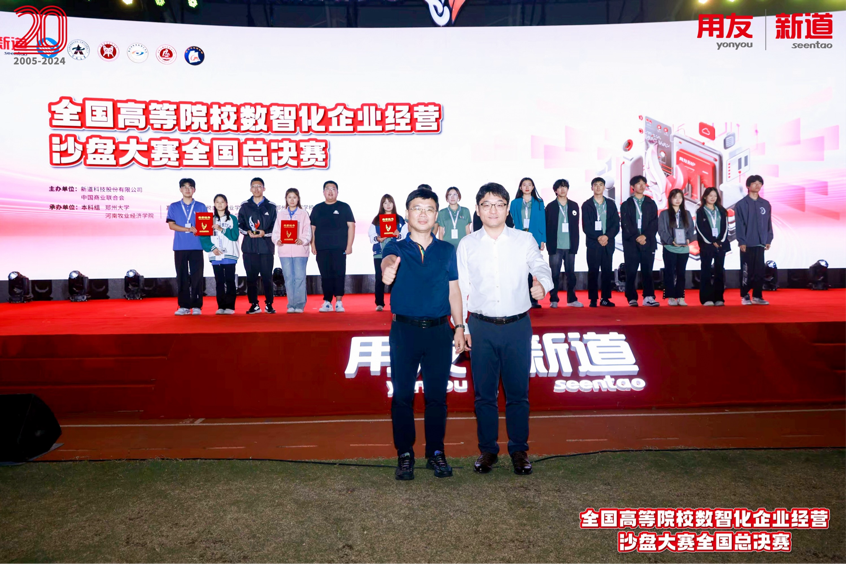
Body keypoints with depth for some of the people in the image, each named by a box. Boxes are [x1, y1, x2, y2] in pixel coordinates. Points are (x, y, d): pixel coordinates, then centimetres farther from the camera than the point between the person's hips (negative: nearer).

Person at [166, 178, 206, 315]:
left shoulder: (201, 207, 11)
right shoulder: (174, 207, 11)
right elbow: (171, 225, 0)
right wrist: (189, 229, -12)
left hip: (197, 247, 0)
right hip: (180, 247, 1)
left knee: (197, 277, -3)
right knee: (182, 277, 1)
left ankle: (197, 306, 0)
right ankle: (184, 306, 5)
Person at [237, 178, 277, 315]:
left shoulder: (270, 206, 8)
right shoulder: (245, 206, 11)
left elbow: (276, 226, 6)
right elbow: (240, 224, 10)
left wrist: (265, 232, -11)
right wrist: (248, 232, -9)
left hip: (266, 246, -1)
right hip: (249, 247, 1)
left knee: (267, 277, 0)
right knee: (251, 277, 3)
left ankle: (269, 304, 10)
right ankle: (254, 305, 11)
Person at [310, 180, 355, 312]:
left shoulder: (344, 207, 7)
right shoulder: (317, 208, 14)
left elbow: (351, 226, 3)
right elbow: (312, 228, 14)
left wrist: (349, 245, -5)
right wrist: (313, 245, 4)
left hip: (339, 248, -2)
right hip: (321, 249, 2)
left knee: (339, 275, -6)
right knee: (325, 276, 3)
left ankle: (339, 302, -3)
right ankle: (327, 303, 6)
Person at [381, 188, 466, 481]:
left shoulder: (447, 250, 8)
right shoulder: (397, 247, 1)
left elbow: (454, 290, 10)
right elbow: (388, 259, -24)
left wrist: (459, 327, 4)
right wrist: (388, 268, -48)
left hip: (439, 330, 2)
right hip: (404, 330, -1)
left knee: (437, 395, 8)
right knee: (402, 394, 4)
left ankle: (436, 453, 22)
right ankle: (405, 454, 17)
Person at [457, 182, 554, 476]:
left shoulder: (525, 240, 3)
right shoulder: (467, 245, 4)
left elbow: (540, 266, -9)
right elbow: (460, 287, 5)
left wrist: (542, 283, -33)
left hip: (518, 325, 0)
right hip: (481, 327, 1)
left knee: (518, 391, 8)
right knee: (484, 392, 10)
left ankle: (519, 449, 25)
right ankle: (487, 449, 26)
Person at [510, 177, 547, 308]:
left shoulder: (539, 203, 9)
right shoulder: (515, 203, 9)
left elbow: (542, 222, 6)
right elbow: (512, 222, 7)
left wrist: (543, 240, -2)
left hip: (534, 239, 0)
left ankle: (533, 299, 2)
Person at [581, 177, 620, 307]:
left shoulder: (611, 204, 10)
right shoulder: (587, 205, 4)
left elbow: (616, 224, 5)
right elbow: (586, 227, -3)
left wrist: (607, 236, -11)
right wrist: (598, 238, -13)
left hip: (608, 243, 2)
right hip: (593, 243, -2)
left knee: (607, 271, 3)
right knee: (593, 271, -2)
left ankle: (606, 298, 9)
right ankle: (593, 299, 2)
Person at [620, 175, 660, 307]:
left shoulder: (651, 204, 14)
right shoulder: (626, 205, 9)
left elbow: (654, 223, 5)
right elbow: (625, 224, -1)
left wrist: (645, 236, -10)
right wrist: (637, 237, -12)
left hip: (648, 242, 1)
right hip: (631, 243, -1)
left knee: (647, 270, -3)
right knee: (631, 272, -1)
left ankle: (649, 297, -4)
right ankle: (632, 298, 3)